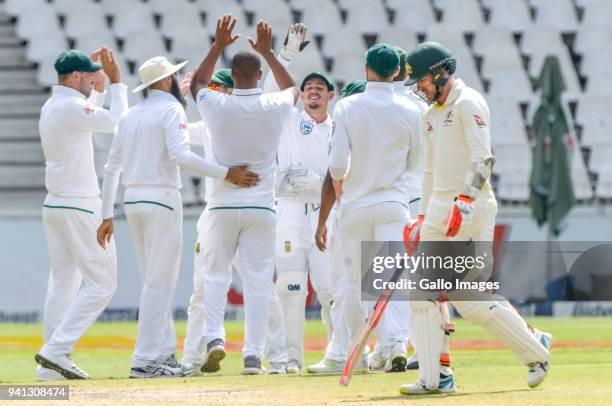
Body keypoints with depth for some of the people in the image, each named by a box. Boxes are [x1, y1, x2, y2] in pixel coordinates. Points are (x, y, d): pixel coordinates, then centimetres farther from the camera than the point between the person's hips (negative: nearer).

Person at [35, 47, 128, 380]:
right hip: (80, 207, -10)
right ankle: (56, 351, -14)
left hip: (53, 205, 10)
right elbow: (116, 122, -12)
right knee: (101, 283, -6)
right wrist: (116, 81, -3)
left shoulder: (50, 107, 14)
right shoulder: (71, 106, -15)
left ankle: (51, 365, 7)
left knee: (63, 283, 11)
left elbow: (91, 115, 30)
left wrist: (100, 86, 27)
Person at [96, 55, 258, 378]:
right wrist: (226, 174, -22)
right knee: (159, 282, -6)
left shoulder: (130, 115, 16)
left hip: (132, 201, 8)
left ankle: (164, 354, 16)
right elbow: (180, 155, -21)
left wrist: (107, 215, 18)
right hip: (162, 198, -8)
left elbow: (112, 167, 15)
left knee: (154, 281, 14)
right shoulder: (170, 109, -6)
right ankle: (145, 361, -10)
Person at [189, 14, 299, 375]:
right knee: (258, 281, 1)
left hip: (223, 206, 0)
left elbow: (197, 84, 17)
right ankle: (254, 355, -3)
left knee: (215, 274, 12)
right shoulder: (274, 108, -4)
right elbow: (294, 88, 21)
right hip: (262, 207, 0)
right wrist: (268, 52, 22)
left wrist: (218, 46, 17)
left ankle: (214, 337, -8)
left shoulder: (217, 106, -7)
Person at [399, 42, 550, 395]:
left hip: (471, 208, -9)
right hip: (440, 209, 9)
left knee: (471, 299, -12)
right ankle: (436, 378, 0)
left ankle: (536, 353, 5)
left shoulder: (469, 104, -8)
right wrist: (423, 218, 22)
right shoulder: (432, 116, 20)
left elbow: (482, 158, -19)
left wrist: (465, 201, -30)